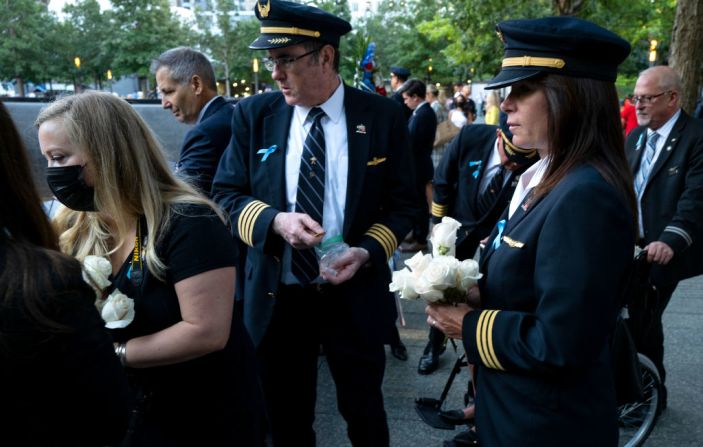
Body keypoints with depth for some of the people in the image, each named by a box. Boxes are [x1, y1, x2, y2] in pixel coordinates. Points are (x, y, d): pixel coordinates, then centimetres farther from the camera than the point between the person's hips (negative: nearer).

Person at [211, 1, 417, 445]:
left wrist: (367, 252, -19)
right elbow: (227, 194, 0)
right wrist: (275, 220, -21)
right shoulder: (254, 114, -3)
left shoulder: (383, 116, -7)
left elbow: (403, 203, -1)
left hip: (355, 296, -1)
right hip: (277, 297, 2)